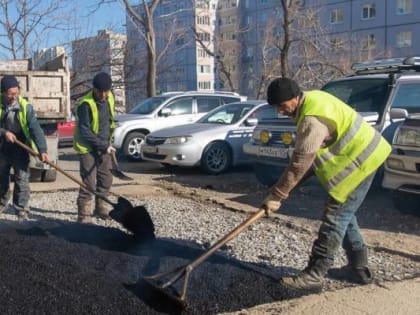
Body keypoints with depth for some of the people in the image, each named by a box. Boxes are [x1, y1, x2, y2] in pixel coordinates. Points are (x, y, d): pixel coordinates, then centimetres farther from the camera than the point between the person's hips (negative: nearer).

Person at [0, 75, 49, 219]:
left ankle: (22, 209, 7)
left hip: (20, 149, -3)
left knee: (22, 179, -4)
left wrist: (42, 149, -32)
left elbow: (35, 128, -22)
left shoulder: (25, 107, -15)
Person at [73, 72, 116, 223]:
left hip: (103, 147, 7)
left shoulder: (109, 98, -1)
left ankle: (101, 209, 27)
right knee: (89, 182, -9)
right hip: (88, 147, -7)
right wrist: (104, 146, -23)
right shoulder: (86, 104, -24)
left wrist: (107, 143, 13)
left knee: (106, 180, 12)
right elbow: (85, 131, -24)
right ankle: (84, 214, -1)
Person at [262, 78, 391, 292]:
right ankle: (359, 267, 25)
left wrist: (276, 196, -19)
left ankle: (314, 275, -7)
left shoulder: (312, 120, -26)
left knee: (335, 218, -10)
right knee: (344, 215, 16)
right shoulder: (311, 99, 6)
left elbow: (300, 163, -25)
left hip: (359, 162, -11)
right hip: (360, 156, 11)